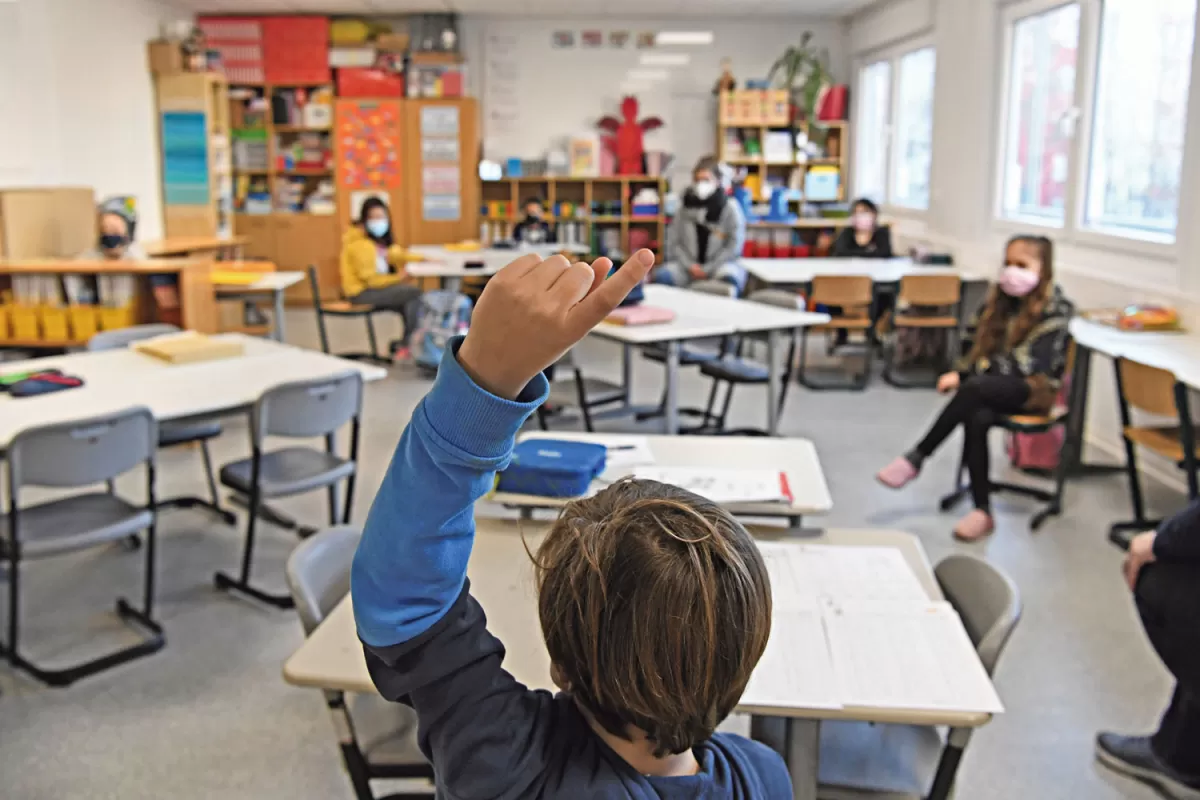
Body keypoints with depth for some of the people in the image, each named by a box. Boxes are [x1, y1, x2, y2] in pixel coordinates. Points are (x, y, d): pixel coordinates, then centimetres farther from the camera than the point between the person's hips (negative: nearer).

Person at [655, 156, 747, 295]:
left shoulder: (731, 208, -1)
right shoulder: (685, 207, 7)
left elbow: (735, 246, -5)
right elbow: (673, 243, 6)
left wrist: (707, 269, -12)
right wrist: (690, 265, -10)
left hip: (719, 264, -2)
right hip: (689, 266, 2)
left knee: (730, 278, -37)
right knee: (661, 276, -28)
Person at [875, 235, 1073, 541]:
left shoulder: (1054, 308, -7)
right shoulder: (1002, 298, 12)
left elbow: (1029, 363, -16)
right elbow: (982, 348, 15)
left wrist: (966, 373, -18)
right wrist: (961, 373, -8)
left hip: (1034, 389, -5)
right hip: (994, 385, 5)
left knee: (974, 388, -34)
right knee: (977, 419, -30)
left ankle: (916, 458, -24)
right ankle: (982, 512, -28)